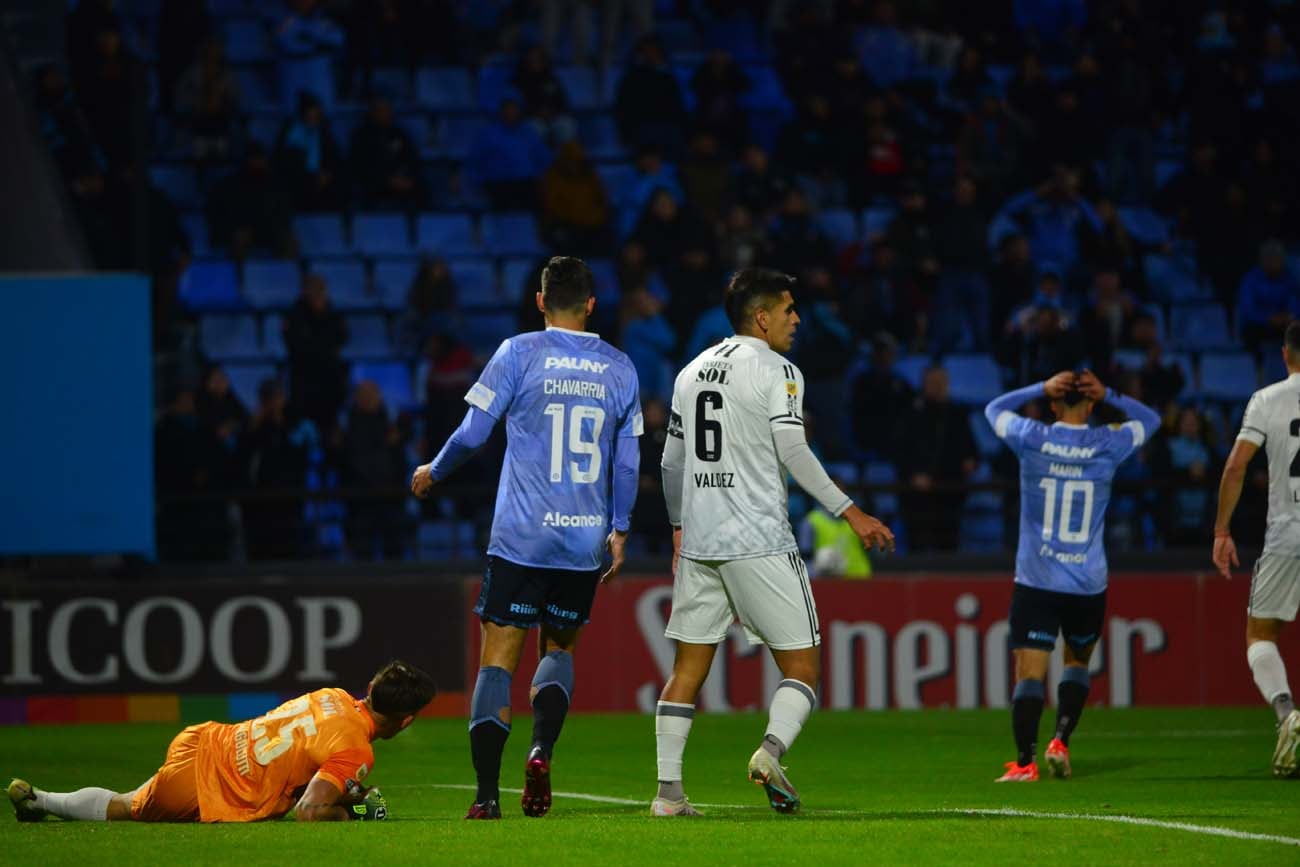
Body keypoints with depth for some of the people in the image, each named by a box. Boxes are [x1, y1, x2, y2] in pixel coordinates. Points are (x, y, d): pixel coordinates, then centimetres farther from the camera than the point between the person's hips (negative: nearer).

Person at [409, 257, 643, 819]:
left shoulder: (519, 353, -3)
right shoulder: (619, 368, 7)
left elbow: (473, 433, -3)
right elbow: (627, 461, 11)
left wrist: (433, 472, 16)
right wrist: (619, 530, 22)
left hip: (520, 538, -3)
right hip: (586, 541, 3)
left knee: (498, 660, 0)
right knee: (560, 648, 20)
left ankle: (487, 794, -10)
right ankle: (541, 751, -5)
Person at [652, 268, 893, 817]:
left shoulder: (692, 372, 15)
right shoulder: (776, 371, -5)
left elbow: (672, 463, 21)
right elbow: (792, 453, -14)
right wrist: (849, 511, -10)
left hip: (698, 544, 6)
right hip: (759, 543, -6)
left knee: (688, 667, 9)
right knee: (801, 666, 1)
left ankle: (668, 790, 2)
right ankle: (771, 750, -24)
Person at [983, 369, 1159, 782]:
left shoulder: (1032, 439, -4)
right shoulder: (1107, 445, -2)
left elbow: (994, 409, 18)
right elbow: (1150, 420, 20)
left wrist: (1042, 388, 8)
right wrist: (1108, 395, 7)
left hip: (1035, 581, -2)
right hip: (1088, 584, 2)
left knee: (1029, 672, -4)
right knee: (1077, 662, 23)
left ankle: (1024, 762, -15)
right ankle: (1061, 741, 6)